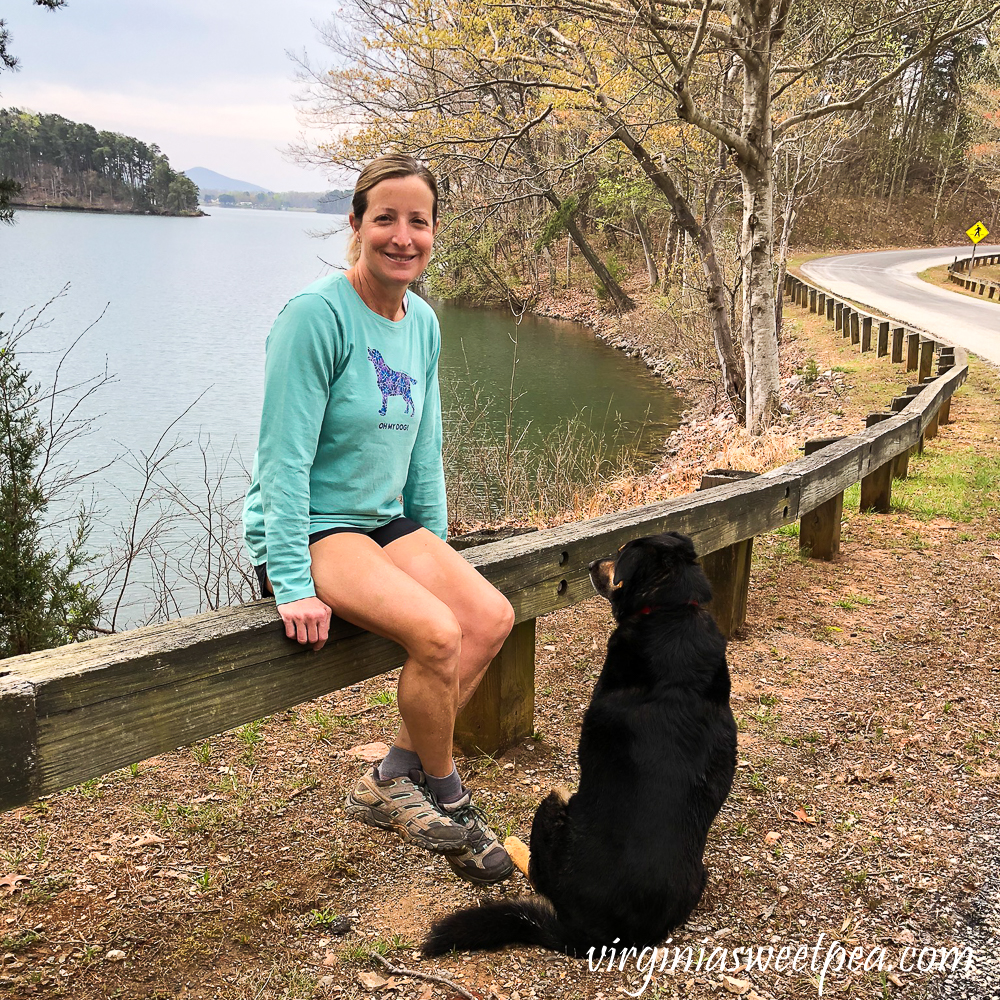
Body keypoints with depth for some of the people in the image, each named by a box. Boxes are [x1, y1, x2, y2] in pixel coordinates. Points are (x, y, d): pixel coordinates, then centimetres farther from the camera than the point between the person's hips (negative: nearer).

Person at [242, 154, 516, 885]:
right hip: (308, 531, -8)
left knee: (493, 616, -11)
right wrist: (293, 584, -25)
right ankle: (443, 796, 0)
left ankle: (393, 782, 2)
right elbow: (285, 455, -20)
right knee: (435, 631, -26)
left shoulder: (422, 323, 6)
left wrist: (437, 551, 12)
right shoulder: (317, 314, -17)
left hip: (385, 524, 8)